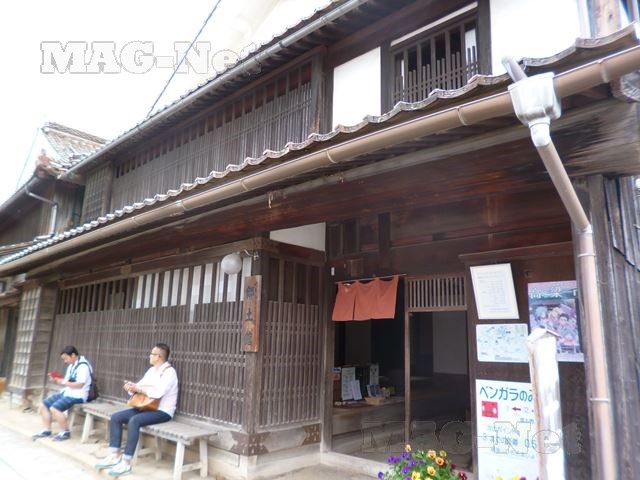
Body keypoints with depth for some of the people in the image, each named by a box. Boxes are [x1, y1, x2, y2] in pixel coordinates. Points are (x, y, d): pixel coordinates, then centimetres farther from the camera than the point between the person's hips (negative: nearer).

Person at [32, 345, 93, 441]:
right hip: (66, 392, 11)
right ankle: (47, 430, 15)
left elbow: (80, 385, -24)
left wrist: (63, 382, -19)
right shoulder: (71, 366, 15)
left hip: (77, 396, -11)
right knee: (43, 405, 6)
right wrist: (57, 379, 1)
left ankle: (65, 432, -8)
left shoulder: (83, 366, -18)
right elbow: (67, 381, 17)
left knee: (54, 409, -25)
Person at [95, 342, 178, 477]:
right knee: (116, 417, -2)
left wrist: (138, 388, -20)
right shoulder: (152, 370, 14)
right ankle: (115, 455, 1)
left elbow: (158, 392, -30)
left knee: (134, 421, -33)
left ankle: (126, 463, -25)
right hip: (146, 407, 10)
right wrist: (131, 387, -8)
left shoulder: (169, 372, -16)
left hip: (162, 411, -10)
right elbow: (139, 386, 15)